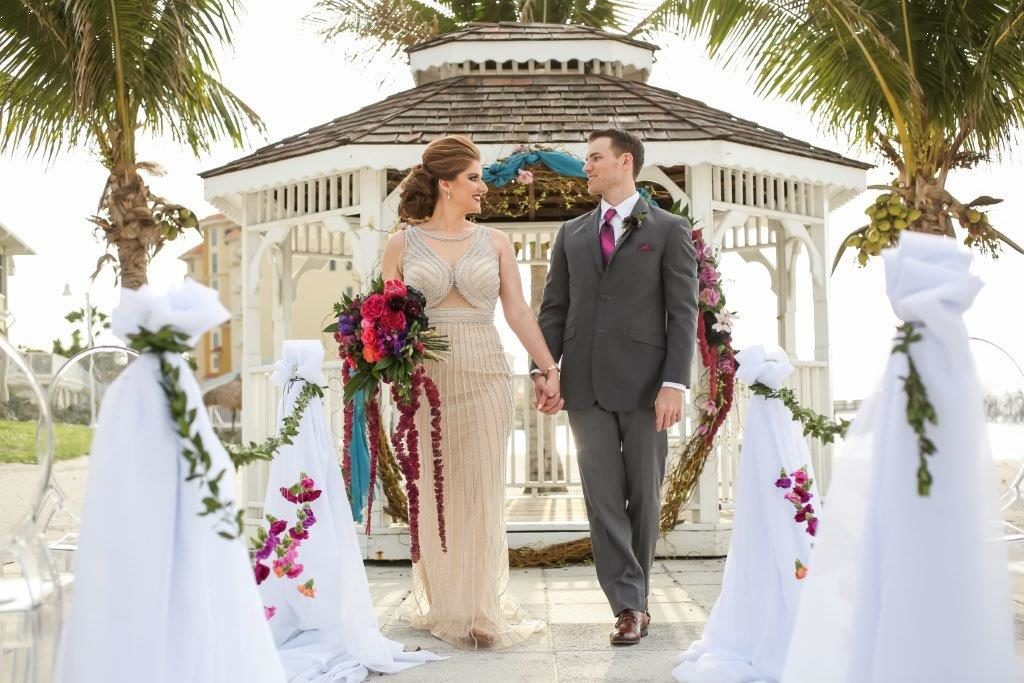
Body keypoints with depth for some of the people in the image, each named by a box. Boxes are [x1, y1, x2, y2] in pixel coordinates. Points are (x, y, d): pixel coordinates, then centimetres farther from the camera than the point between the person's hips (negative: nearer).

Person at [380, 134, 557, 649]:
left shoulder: (493, 242, 8)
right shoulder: (402, 244, 4)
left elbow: (518, 311, 4)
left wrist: (550, 368, -2)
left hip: (486, 379, 1)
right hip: (426, 380, -1)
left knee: (482, 495, 2)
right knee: (433, 495, 6)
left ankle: (482, 611, 11)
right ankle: (443, 607, 20)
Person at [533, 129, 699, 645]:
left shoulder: (669, 230, 4)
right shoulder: (571, 234, 15)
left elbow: (683, 312, -3)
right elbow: (553, 309, 12)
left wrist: (675, 382, -13)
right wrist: (543, 370, -2)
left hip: (644, 383, -3)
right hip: (586, 385, 3)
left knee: (643, 496, 6)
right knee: (603, 497, -1)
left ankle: (634, 600, 19)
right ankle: (629, 606, 2)